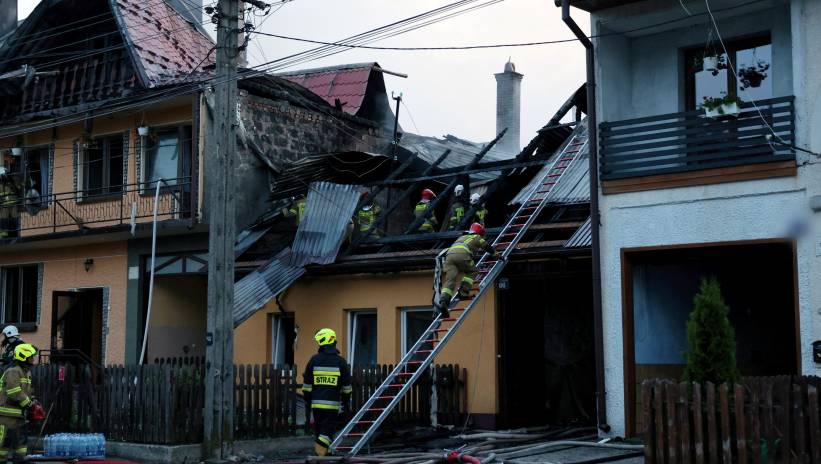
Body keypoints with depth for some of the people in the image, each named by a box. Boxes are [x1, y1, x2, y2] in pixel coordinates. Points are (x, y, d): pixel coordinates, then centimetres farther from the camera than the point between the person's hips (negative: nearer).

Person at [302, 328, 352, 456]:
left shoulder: (314, 360, 2)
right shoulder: (340, 362, -1)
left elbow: (307, 384, 5)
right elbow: (346, 386, 2)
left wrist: (307, 402, 13)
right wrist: (346, 402, 12)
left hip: (316, 403, 2)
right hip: (332, 405, -2)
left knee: (318, 433, 14)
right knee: (327, 433, -2)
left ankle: (320, 454, 22)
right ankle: (320, 456, -14)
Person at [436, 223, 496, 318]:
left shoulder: (462, 237, 44)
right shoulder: (477, 238, 27)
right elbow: (488, 247, 35)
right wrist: (497, 255, 52)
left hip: (449, 254, 5)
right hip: (462, 254, -5)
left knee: (450, 280, -6)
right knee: (471, 271, 19)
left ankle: (443, 302, -25)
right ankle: (463, 292, 0)